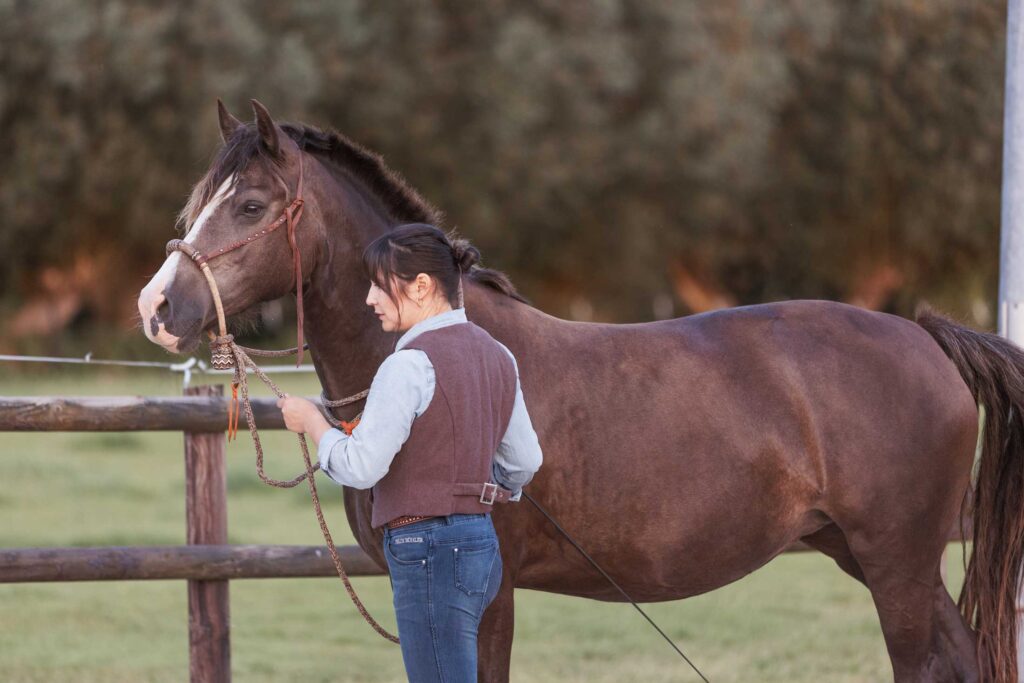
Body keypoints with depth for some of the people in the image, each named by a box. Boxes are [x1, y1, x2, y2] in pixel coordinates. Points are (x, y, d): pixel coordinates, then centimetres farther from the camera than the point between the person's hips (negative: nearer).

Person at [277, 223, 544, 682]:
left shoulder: (410, 365, -16)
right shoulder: (495, 356, 10)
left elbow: (360, 467, -18)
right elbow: (524, 460, 19)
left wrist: (311, 421, -2)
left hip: (429, 551, -9)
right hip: (481, 542, 9)